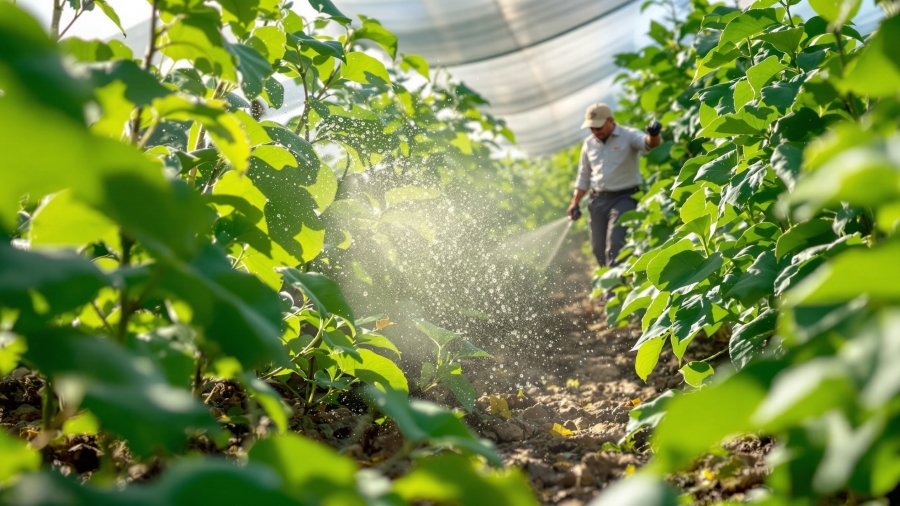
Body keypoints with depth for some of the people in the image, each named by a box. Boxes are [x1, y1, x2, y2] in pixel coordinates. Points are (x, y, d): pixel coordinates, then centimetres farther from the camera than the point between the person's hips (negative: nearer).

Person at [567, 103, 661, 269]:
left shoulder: (629, 136, -7)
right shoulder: (589, 143, 9)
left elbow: (649, 143, -27)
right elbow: (583, 176, 16)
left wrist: (653, 135, -52)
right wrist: (575, 204, 9)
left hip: (624, 198, -6)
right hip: (598, 200, 6)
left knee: (615, 245, -17)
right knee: (598, 247, 9)